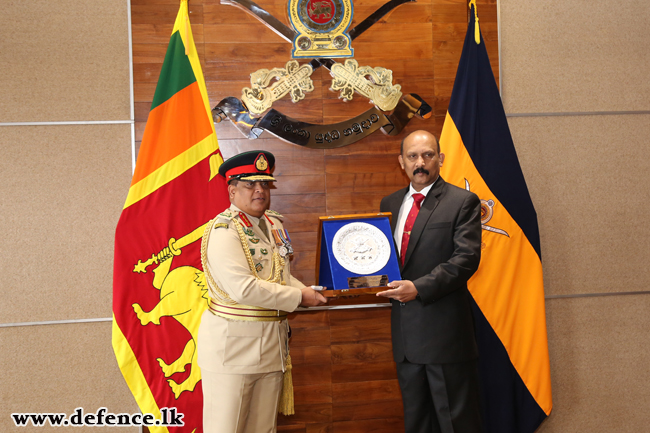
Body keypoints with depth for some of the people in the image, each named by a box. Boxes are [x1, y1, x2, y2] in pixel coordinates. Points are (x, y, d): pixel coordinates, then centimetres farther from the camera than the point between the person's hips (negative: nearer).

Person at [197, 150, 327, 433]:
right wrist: (298, 297, -16)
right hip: (232, 345, -7)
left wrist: (308, 292, 4)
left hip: (272, 345, 8)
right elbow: (243, 288, -24)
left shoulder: (274, 224, 11)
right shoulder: (223, 230, -14)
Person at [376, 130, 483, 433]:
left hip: (444, 329, -6)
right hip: (405, 330, 6)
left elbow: (466, 258, -15)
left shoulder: (462, 202, -5)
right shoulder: (390, 203, 13)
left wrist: (419, 288, -23)